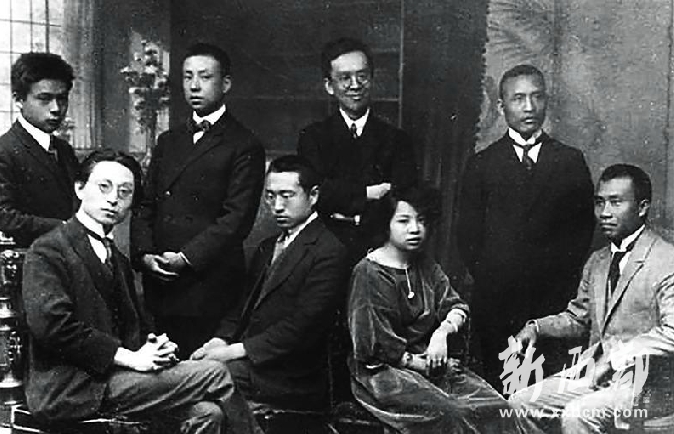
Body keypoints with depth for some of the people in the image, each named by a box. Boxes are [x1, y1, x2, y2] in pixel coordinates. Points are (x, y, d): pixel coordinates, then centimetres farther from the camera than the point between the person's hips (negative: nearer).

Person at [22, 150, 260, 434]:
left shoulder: (118, 260, 20)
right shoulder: (47, 252, -6)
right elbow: (52, 325, -18)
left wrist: (155, 346, -2)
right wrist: (130, 357, -19)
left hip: (114, 373, 7)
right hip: (73, 388, -7)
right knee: (214, 374, -14)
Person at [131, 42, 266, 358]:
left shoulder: (244, 147, -1)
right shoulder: (168, 142, 20)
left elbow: (237, 217, -9)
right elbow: (146, 205, 16)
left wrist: (187, 258, -15)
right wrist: (144, 253, -1)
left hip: (209, 288, -5)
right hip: (159, 286, 5)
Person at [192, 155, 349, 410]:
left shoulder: (329, 253, -9)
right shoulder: (268, 248, 20)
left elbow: (302, 325, -17)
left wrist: (238, 350, -18)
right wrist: (222, 339, -3)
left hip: (289, 378, -7)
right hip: (249, 364, 7)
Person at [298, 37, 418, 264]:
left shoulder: (396, 139, 10)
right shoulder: (313, 137, 11)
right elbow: (315, 190, -4)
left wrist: (346, 208, -9)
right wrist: (368, 193, -11)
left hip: (378, 252, 0)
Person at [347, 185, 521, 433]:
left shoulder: (425, 266, 13)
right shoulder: (368, 273, -9)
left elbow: (456, 307, 10)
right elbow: (372, 344, -12)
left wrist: (443, 330, -12)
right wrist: (420, 363, -11)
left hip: (430, 360, 6)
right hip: (383, 370, -6)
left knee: (494, 406, -14)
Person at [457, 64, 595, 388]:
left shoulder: (570, 161, 10)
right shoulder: (481, 165, 9)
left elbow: (584, 227, 9)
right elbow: (468, 234, 7)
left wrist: (564, 282, 0)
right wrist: (488, 281, -2)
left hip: (555, 299, 0)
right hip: (495, 301, 0)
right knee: (497, 387, 1)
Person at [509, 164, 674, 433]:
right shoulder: (596, 262, 16)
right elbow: (577, 318, 23)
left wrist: (616, 356, -22)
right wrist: (537, 327, 5)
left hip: (642, 380, -7)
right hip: (592, 371, 8)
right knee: (519, 404, -2)